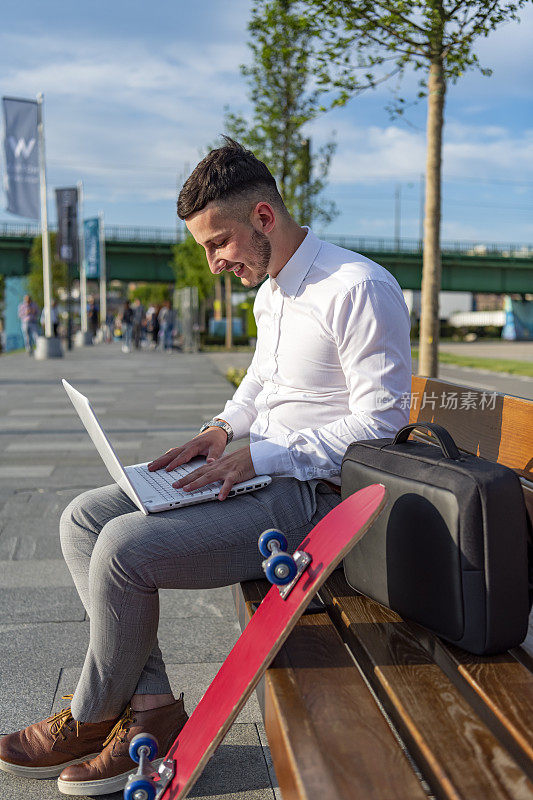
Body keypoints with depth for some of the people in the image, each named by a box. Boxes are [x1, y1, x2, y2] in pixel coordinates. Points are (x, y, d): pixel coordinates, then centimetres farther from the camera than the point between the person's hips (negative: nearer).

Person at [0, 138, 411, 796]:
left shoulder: (358, 288, -16)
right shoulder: (270, 290, 13)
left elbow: (380, 423, -18)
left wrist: (258, 456, -20)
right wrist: (222, 430, 8)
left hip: (312, 493, -10)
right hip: (258, 471, 10)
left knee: (124, 546, -23)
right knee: (83, 519, -1)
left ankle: (92, 717, 5)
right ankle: (151, 705, -1)